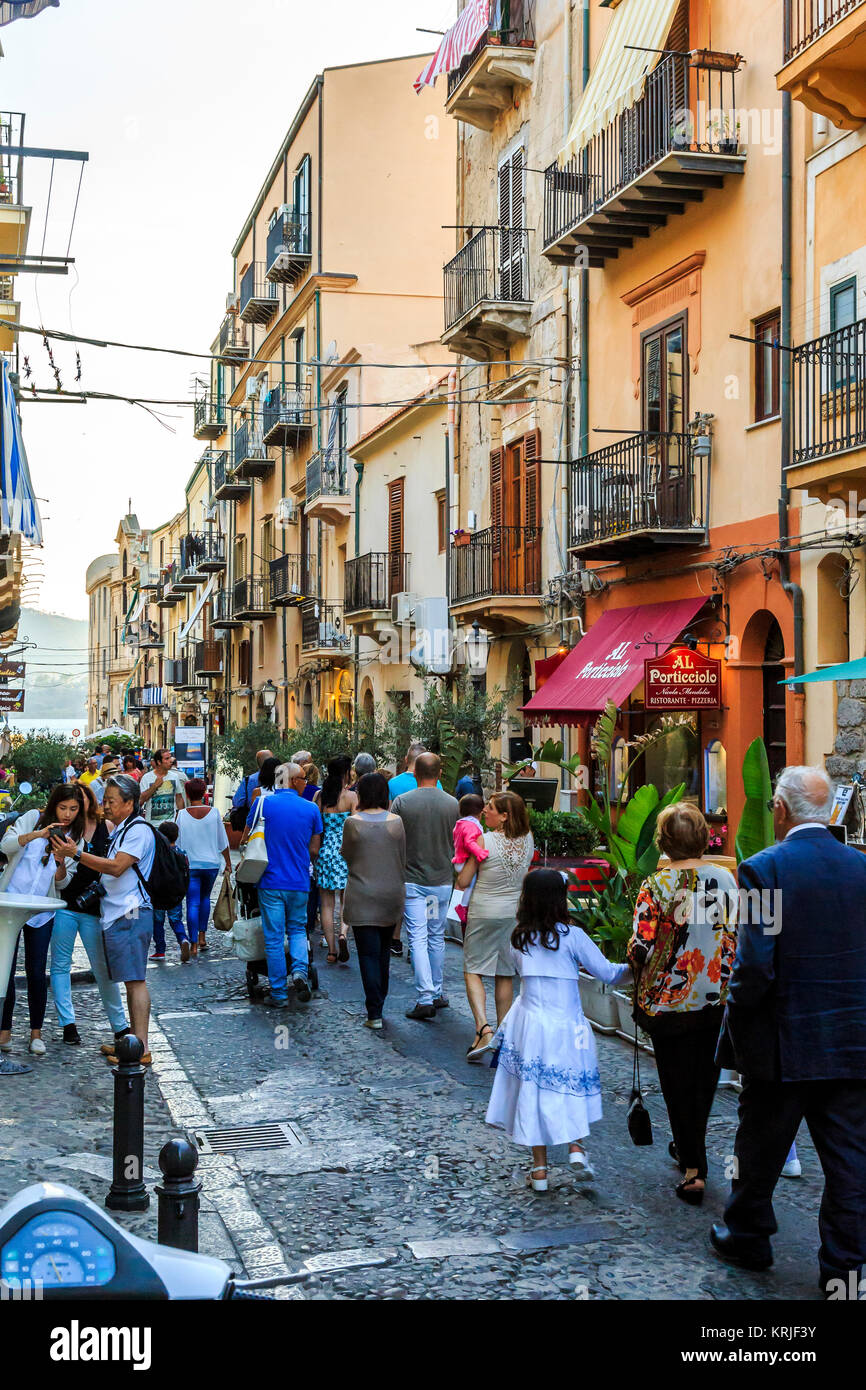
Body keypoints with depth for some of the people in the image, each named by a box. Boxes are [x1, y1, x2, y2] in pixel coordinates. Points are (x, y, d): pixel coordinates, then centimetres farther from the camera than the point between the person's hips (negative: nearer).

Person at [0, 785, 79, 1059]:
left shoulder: (75, 839, 7)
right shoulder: (33, 819, 1)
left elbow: (62, 883, 3)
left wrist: (62, 864, -18)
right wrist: (36, 834, -28)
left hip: (41, 911, 2)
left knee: (36, 973, 0)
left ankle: (36, 1033, 12)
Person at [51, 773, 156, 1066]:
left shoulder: (138, 829, -10)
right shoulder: (121, 830, 21)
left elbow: (116, 867, -19)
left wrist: (77, 854, -19)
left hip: (131, 915, -10)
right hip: (116, 915, 10)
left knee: (135, 980, -10)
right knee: (130, 981, 13)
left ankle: (141, 1049, -9)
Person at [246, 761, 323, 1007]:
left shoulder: (263, 804, -4)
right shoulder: (311, 809, 0)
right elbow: (314, 851, 5)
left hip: (270, 882, -1)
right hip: (299, 883, 1)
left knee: (274, 938, 5)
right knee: (297, 929, 19)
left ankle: (279, 994, 9)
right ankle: (300, 971, -7)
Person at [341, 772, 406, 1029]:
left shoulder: (353, 823, -11)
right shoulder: (396, 822, -4)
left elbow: (345, 854, 5)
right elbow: (402, 859, 4)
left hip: (362, 899, -3)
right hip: (391, 896, 3)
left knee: (368, 954, 0)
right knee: (384, 950, 19)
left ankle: (374, 1014, -3)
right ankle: (379, 1001, 30)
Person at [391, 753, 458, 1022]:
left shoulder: (401, 802, -10)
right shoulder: (453, 804, -4)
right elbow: (457, 844, 6)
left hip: (411, 880, -2)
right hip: (442, 880, 2)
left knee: (418, 939, -2)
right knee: (437, 937, 15)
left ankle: (425, 998, -10)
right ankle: (437, 993, 24)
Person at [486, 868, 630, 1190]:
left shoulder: (518, 938, 1)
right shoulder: (571, 935, -10)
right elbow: (606, 973, -7)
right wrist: (631, 968, 9)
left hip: (529, 1025, 2)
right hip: (566, 1027, -2)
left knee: (532, 1092, 8)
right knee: (569, 1090, 17)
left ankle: (539, 1170, 12)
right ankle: (576, 1148, 0)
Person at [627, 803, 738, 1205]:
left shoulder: (655, 885, -17)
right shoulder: (726, 879, -4)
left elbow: (640, 949, -19)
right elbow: (737, 937, 3)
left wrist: (636, 961, 3)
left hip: (670, 999, -4)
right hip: (718, 997, 4)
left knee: (677, 1082, 8)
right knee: (705, 1078, 21)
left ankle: (694, 1169, 7)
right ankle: (690, 1148, 39)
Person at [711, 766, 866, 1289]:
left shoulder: (764, 868, -14)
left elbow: (755, 965, -19)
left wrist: (736, 1017, -3)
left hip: (783, 1043, -3)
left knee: (761, 1151, 17)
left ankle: (748, 1237, 34)